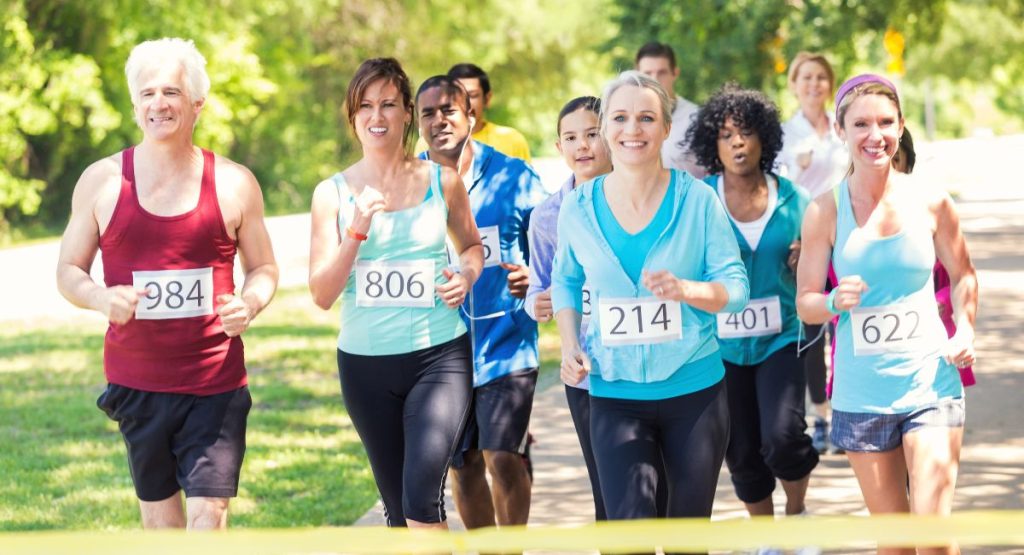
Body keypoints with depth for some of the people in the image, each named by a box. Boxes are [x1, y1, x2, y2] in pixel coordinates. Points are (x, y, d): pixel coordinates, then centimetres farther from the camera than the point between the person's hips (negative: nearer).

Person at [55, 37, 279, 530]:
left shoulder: (234, 184, 2)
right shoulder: (102, 180, 2)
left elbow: (263, 268, 11)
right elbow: (68, 271, 7)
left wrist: (249, 305, -12)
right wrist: (102, 298, -16)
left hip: (216, 383, -1)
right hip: (135, 382, 1)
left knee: (208, 517, -9)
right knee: (159, 517, 11)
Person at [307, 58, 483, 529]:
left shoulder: (442, 181, 1)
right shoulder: (332, 193, 0)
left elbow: (472, 245, 19)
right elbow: (322, 295, -4)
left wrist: (466, 275, -4)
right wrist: (357, 229, -17)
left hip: (440, 355, -2)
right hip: (366, 363, 2)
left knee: (421, 496, -20)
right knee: (398, 507, 11)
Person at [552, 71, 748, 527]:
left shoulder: (698, 199, -6)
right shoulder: (579, 207, -1)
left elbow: (735, 286, -5)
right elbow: (565, 282, 14)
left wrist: (685, 289, -24)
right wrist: (569, 346, -1)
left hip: (695, 389, 0)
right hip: (615, 392, 0)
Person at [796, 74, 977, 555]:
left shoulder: (931, 203, -2)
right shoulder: (825, 212, -3)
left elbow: (962, 276, 13)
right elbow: (805, 303, 1)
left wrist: (964, 330, -3)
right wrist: (836, 301, -20)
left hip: (930, 384, -1)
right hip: (861, 393, 1)